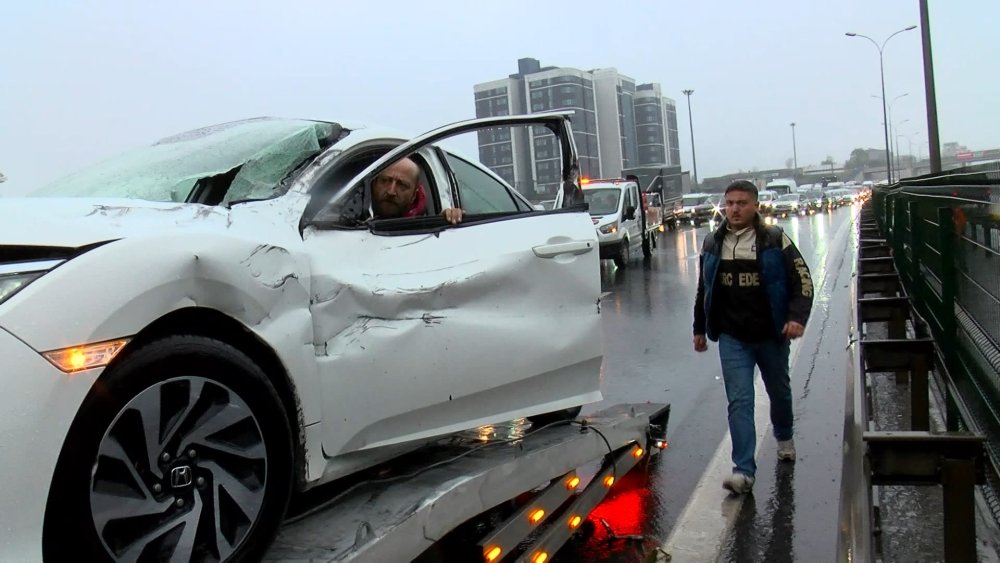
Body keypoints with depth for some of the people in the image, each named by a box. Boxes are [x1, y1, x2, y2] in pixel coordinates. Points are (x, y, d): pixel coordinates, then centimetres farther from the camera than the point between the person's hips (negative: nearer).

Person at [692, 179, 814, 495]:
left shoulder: (775, 240, -5)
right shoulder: (712, 244, 4)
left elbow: (802, 280, -5)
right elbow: (703, 290, 14)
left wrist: (797, 317, -19)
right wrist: (699, 328, 16)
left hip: (772, 335, 0)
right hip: (732, 338, 1)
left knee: (779, 391, 20)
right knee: (739, 401, -8)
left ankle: (784, 438, 49)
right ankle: (743, 470, -9)